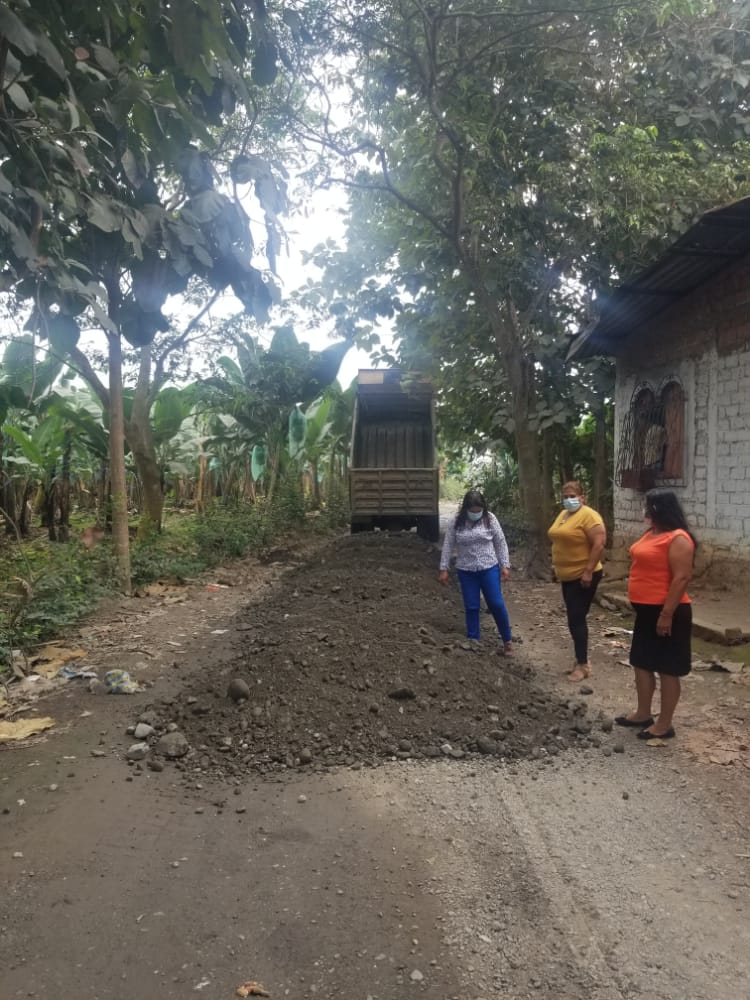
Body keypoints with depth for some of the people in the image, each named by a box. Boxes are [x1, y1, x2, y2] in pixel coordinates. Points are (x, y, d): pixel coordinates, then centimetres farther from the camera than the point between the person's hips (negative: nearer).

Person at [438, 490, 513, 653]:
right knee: (471, 608, 5)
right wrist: (443, 569, -3)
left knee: (496, 604, -1)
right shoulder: (456, 522, -4)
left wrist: (505, 566, -4)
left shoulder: (490, 519, -5)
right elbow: (447, 545, 0)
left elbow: (501, 543, 0)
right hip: (466, 572, 1)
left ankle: (507, 640, 17)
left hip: (489, 568, -1)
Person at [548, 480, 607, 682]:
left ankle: (583, 665, 1)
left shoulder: (589, 515, -17)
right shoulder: (563, 514, 11)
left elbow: (599, 544, -23)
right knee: (575, 619, 13)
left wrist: (589, 571, -24)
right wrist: (557, 566, 19)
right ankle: (581, 660, 23)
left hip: (583, 577, -9)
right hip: (567, 576, 9)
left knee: (576, 619, -7)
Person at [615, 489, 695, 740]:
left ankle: (664, 724, 13)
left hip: (666, 612, -10)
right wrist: (640, 605, 21)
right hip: (646, 611, 10)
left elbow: (682, 578, -22)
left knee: (667, 669, 2)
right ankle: (643, 714, 31)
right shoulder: (651, 534, 11)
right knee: (641, 663, 17)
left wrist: (667, 614, -23)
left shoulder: (678, 539, -18)